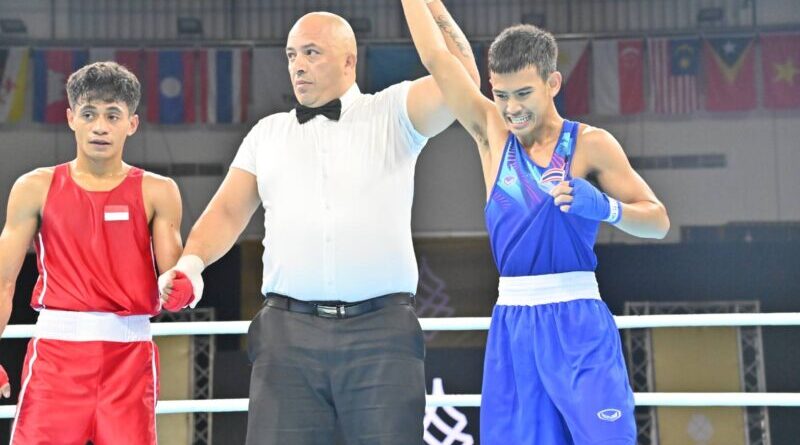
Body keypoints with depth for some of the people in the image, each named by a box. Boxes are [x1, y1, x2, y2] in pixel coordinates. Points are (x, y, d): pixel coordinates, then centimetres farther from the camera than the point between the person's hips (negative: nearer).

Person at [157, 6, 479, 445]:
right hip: (288, 331, 2)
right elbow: (228, 211, 13)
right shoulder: (267, 132, 18)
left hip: (381, 330, -2)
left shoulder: (392, 114, 8)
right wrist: (191, 261, -5)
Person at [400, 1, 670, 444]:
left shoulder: (590, 143, -2)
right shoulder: (492, 134, 7)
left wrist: (604, 206, -18)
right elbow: (436, 58, 6)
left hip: (577, 322, -4)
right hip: (510, 323, 4)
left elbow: (657, 220, 0)